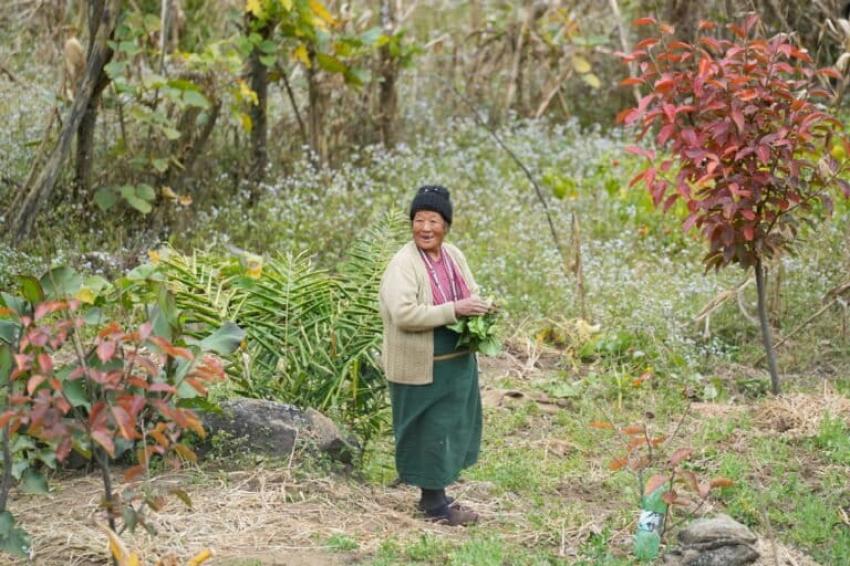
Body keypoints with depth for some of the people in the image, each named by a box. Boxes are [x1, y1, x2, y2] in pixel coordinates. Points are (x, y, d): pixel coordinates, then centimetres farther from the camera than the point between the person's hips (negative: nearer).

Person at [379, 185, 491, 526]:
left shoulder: (453, 256, 6)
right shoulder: (403, 264, -18)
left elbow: (472, 293, 18)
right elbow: (404, 314, -28)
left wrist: (480, 309, -6)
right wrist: (454, 310, -28)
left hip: (457, 362, 8)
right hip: (422, 367, -8)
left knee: (452, 428, 16)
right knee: (429, 431, 1)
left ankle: (435, 493, 29)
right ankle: (433, 502, 12)